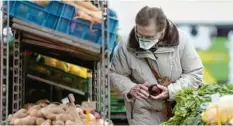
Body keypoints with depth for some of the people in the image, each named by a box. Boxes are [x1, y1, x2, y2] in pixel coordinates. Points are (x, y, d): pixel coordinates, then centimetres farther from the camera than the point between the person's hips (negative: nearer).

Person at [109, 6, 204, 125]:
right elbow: (114, 74, -3)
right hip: (143, 111, -1)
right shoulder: (126, 46, -18)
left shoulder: (181, 40, -18)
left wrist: (172, 91, -24)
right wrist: (130, 88, -23)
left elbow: (195, 73, -10)